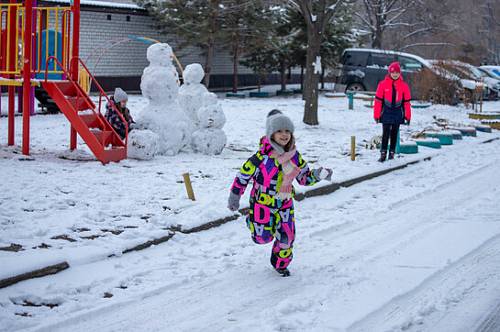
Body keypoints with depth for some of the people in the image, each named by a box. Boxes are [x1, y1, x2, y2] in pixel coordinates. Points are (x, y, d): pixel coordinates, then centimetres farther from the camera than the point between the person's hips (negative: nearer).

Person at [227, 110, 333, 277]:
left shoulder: (294, 156, -8)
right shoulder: (262, 156, -24)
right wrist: (234, 197, -7)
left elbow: (304, 178, 1)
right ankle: (252, 220, 37)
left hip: (285, 202, 4)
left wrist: (318, 175, -19)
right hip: (262, 201, -4)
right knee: (263, 237, 2)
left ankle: (281, 263, 32)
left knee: (287, 236, 5)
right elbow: (243, 175, -14)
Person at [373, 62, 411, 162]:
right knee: (385, 134, -5)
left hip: (397, 113, 2)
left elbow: (407, 102, 6)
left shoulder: (404, 85, 1)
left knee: (394, 134, 8)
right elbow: (378, 100, -2)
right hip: (386, 112, -2)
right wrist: (377, 115, -3)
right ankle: (383, 154, 0)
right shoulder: (383, 84, -4)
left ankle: (392, 153, 16)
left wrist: (407, 116, 4)